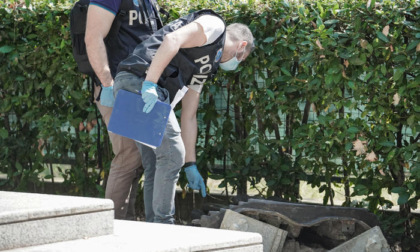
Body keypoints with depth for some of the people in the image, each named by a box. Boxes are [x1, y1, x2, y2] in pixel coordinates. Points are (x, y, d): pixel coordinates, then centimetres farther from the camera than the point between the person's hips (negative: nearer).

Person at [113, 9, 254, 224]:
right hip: (138, 79, -10)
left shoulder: (203, 68, 30)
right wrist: (150, 84, -24)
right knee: (171, 154, -6)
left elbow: (188, 117, 31)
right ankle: (163, 225, -1)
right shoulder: (213, 25, 4)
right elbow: (172, 40, -15)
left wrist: (190, 164, 30)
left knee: (155, 165, 12)